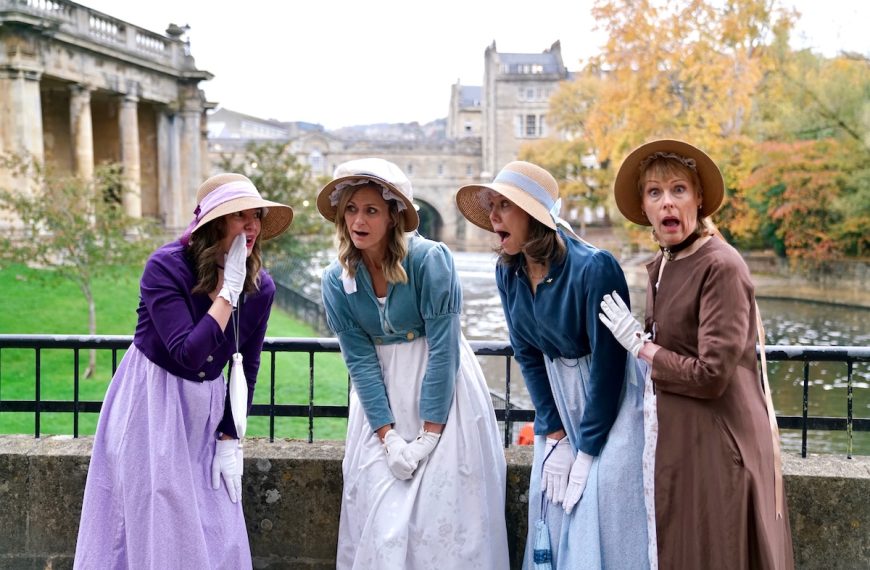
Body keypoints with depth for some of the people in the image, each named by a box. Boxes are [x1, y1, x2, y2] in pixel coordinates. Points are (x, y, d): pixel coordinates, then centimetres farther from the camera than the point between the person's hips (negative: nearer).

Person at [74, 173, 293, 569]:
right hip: (150, 404, -4)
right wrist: (228, 290, -27)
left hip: (206, 408, 4)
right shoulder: (166, 267, -21)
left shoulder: (260, 287, -8)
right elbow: (189, 354, -29)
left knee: (217, 532, 8)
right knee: (154, 527, 3)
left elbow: (247, 368, 2)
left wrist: (230, 440, 1)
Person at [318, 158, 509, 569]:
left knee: (446, 509, -1)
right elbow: (359, 361, -5)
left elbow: (443, 348, -17)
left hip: (442, 390, -3)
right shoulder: (336, 280, -4)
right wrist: (388, 435, -12)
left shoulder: (429, 259, -17)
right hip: (381, 397, 3)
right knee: (380, 512, 3)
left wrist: (429, 433, -17)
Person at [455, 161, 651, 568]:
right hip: (556, 398, 6)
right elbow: (527, 355, -1)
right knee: (551, 506, 7)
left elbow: (608, 361, -21)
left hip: (610, 399, -5)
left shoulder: (593, 267, -25)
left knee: (601, 515, -7)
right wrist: (554, 436, -4)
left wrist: (587, 448, -16)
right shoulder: (508, 273, -6)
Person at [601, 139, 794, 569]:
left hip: (719, 444, -8)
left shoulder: (721, 267, -17)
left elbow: (711, 375, -21)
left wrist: (640, 346, -12)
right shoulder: (660, 267, 9)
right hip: (677, 438, 8)